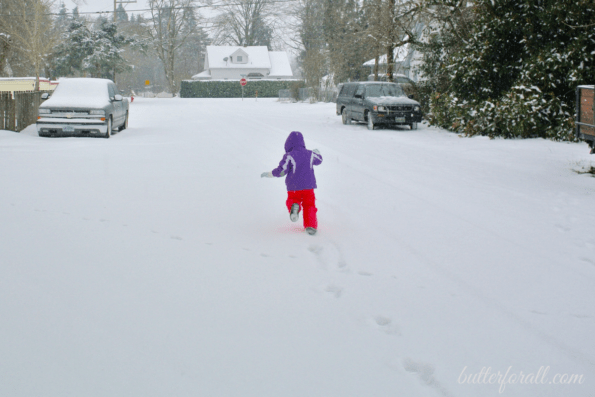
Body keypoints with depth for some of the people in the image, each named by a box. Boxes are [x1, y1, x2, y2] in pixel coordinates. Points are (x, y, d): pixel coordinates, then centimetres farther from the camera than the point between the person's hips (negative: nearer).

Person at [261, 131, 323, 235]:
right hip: (309, 185, 2)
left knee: (292, 199, 18)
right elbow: (318, 160, 25)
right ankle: (311, 226, -4)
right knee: (309, 205, 12)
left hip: (294, 187, -2)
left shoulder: (289, 156, -10)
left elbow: (281, 171, -16)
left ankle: (294, 206, -19)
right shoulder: (309, 154, 4)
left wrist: (267, 174, -3)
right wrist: (317, 153, 47)